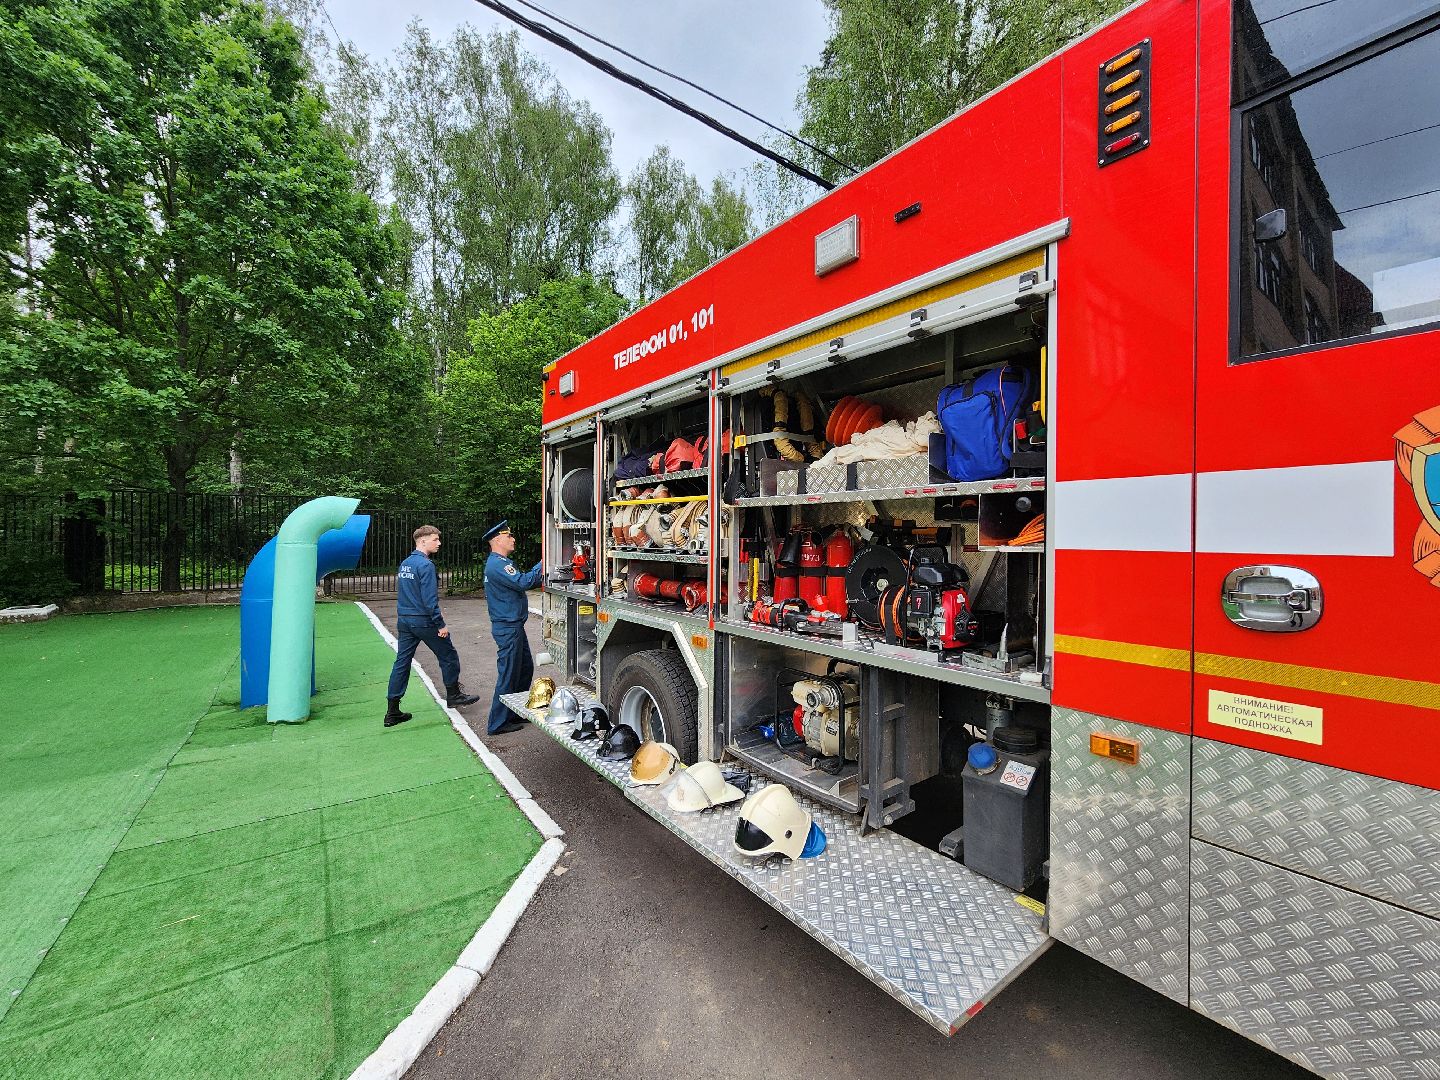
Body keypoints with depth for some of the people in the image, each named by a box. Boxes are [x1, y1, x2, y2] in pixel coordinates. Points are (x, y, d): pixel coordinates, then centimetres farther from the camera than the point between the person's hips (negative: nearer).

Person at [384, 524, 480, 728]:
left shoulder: (404, 564, 12)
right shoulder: (425, 565, -16)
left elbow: (403, 594, 19)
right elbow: (429, 599, -20)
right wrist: (441, 624, -16)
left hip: (403, 620, 8)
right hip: (424, 621, -8)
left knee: (401, 663, 9)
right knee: (448, 656, 9)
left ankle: (392, 712, 12)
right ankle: (453, 695, 22)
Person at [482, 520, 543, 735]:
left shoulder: (500, 562, 17)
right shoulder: (497, 564, -18)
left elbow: (523, 581, 17)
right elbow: (524, 582, -27)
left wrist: (542, 568, 6)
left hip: (513, 625, 11)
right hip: (508, 627, -11)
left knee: (525, 668, 18)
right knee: (508, 675, -2)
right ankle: (497, 723, 9)